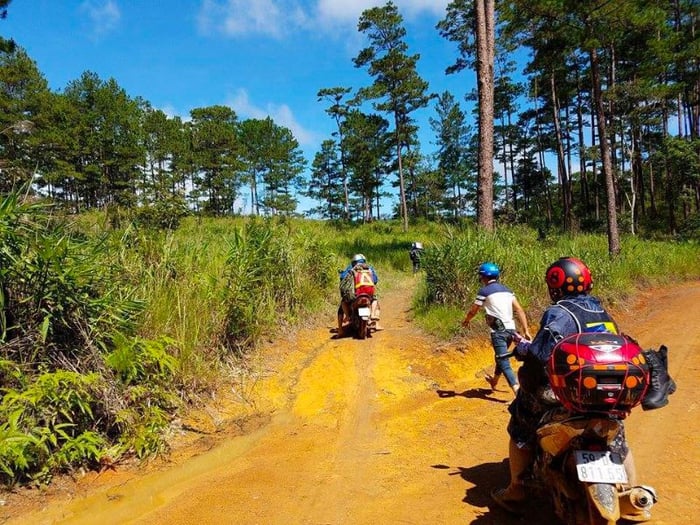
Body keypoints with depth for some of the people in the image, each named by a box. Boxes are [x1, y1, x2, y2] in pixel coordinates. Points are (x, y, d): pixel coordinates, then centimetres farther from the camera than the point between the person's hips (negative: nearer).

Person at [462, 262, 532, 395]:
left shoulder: (484, 291, -4)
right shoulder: (507, 290, 15)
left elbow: (473, 311, 3)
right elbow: (519, 310, 8)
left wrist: (466, 321, 23)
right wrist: (526, 330, 7)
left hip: (498, 330, -7)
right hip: (510, 329, 7)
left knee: (504, 363, -8)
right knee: (501, 357, 26)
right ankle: (494, 381, 48)